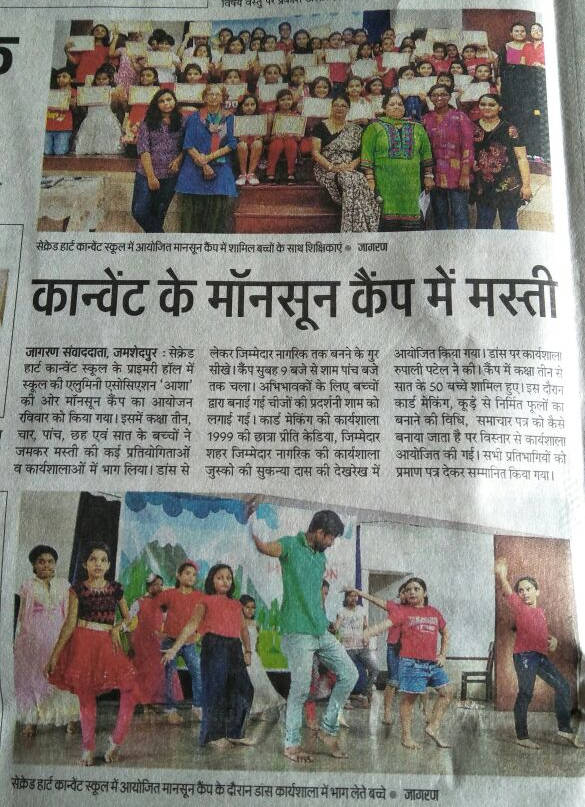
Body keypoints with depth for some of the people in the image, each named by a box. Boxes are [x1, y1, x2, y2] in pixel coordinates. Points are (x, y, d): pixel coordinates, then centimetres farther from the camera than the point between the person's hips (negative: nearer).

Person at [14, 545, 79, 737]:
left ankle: (70, 718, 1)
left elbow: (69, 613, 9)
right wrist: (20, 640, 1)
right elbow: (22, 615, 5)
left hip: (58, 636, 1)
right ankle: (31, 720, 9)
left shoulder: (64, 585, 8)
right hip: (34, 637, -1)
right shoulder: (28, 585, 4)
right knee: (32, 676, 1)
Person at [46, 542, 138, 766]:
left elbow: (127, 617, 16)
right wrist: (54, 655, -5)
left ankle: (115, 742, 2)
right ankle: (88, 749, 18)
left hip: (107, 644, 2)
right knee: (86, 697, 2)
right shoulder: (78, 589, 1)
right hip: (83, 644, -2)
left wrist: (118, 627, -6)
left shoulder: (115, 589, 7)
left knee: (130, 689, -12)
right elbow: (70, 623, 0)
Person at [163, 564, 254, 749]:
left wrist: (247, 651, 8)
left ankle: (234, 733, 19)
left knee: (243, 689, 4)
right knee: (215, 689, -2)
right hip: (214, 646, -5)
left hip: (234, 649, 5)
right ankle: (214, 735, 13)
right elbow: (192, 625, -4)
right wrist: (174, 648, -14)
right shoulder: (206, 601, 6)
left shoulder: (236, 604, 21)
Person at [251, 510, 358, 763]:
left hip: (322, 631, 8)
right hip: (298, 632, -8)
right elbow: (264, 547, -31)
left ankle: (328, 729, 19)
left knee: (349, 674, 6)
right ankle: (291, 745, 16)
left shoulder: (321, 556, 15)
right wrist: (253, 533, -51)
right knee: (300, 689, -2)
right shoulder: (291, 545, -9)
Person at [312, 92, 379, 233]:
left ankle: (354, 229, -34)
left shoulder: (355, 130, 18)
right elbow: (315, 152, 1)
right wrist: (332, 167, -14)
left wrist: (351, 165, -10)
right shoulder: (321, 127, 10)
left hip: (350, 170, 3)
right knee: (351, 180, -34)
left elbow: (361, 154, 12)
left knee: (359, 180, -34)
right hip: (326, 171, -2)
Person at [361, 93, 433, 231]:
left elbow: (426, 153, 19)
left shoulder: (417, 128, 16)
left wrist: (428, 176, 13)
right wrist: (370, 179, -8)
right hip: (385, 184, -2)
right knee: (388, 220, -7)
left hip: (410, 183, 2)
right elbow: (367, 155, 0)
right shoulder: (375, 128, 6)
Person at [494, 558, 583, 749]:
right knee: (525, 694, -4)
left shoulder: (541, 612, 18)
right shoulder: (518, 606, -2)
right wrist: (500, 575, -26)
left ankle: (565, 729, 19)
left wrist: (553, 639, 7)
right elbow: (506, 590, -14)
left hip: (541, 655, 8)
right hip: (525, 656, -8)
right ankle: (522, 736, 6)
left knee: (563, 687, 9)